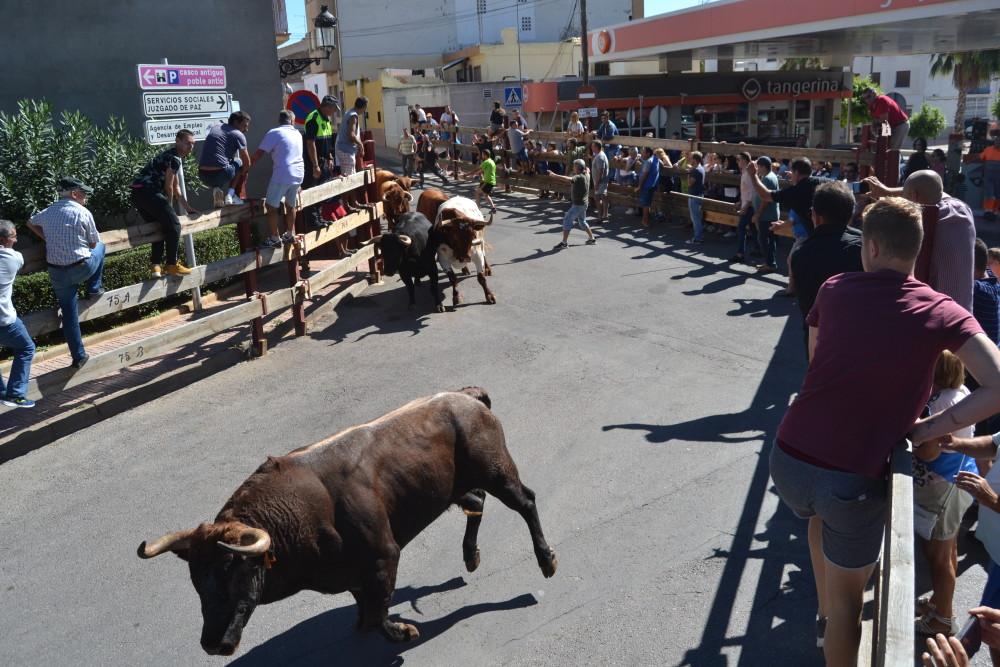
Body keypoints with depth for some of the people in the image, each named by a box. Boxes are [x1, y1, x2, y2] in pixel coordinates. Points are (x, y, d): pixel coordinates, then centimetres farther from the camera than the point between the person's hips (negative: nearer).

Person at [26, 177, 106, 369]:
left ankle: (79, 356, 14)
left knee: (69, 314, 11)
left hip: (56, 272, 4)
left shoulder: (48, 212, 9)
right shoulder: (83, 213, -7)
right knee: (101, 247, 26)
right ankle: (93, 289, 24)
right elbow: (93, 243, 1)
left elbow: (31, 223, 30)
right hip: (81, 268, -4)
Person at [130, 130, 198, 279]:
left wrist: (187, 207, 32)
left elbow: (176, 187, 31)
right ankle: (171, 265, -2)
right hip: (148, 191, -11)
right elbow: (168, 187, -6)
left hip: (138, 193, 11)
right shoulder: (174, 158, -7)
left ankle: (155, 266, 13)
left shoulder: (177, 158, 25)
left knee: (161, 227, 18)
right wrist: (170, 208, 6)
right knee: (173, 224, -6)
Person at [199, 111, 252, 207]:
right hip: (221, 175, -6)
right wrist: (243, 174, 24)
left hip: (203, 176, 6)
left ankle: (216, 189, 9)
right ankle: (231, 195, 12)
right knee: (240, 163, 21)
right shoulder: (238, 135, 3)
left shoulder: (214, 127, 22)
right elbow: (247, 163, 3)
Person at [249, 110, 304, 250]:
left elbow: (258, 154, -7)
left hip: (282, 175, -6)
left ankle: (274, 239, 2)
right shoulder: (297, 134, 13)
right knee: (291, 205, 21)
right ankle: (290, 235, 29)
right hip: (298, 174, 6)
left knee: (271, 206, 2)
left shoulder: (274, 133, -4)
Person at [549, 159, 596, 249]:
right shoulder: (587, 175, 5)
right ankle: (592, 239, 32)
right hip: (583, 203, 9)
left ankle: (564, 242, -6)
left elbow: (568, 179, -36)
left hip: (578, 204, -9)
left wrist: (555, 176, -34)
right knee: (582, 222, 24)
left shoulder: (579, 177, -21)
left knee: (567, 221, -6)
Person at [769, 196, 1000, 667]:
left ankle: (826, 616, 52)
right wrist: (930, 428, -3)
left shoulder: (835, 289, 4)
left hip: (788, 460, 4)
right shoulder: (944, 313, -2)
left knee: (822, 513, 38)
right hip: (853, 480, -3)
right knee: (848, 596, 19)